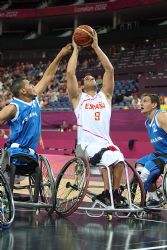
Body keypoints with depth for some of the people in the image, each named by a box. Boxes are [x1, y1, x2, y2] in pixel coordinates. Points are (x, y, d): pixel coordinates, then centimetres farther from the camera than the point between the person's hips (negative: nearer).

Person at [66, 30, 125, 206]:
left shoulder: (105, 95, 18)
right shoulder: (78, 97, 12)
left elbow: (110, 70, 9)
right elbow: (70, 73, 0)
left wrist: (96, 47, 8)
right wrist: (76, 50, 9)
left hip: (105, 142, 3)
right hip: (86, 143, -3)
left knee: (119, 159, -27)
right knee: (108, 159, -31)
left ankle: (115, 192, -9)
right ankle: (107, 192, -16)